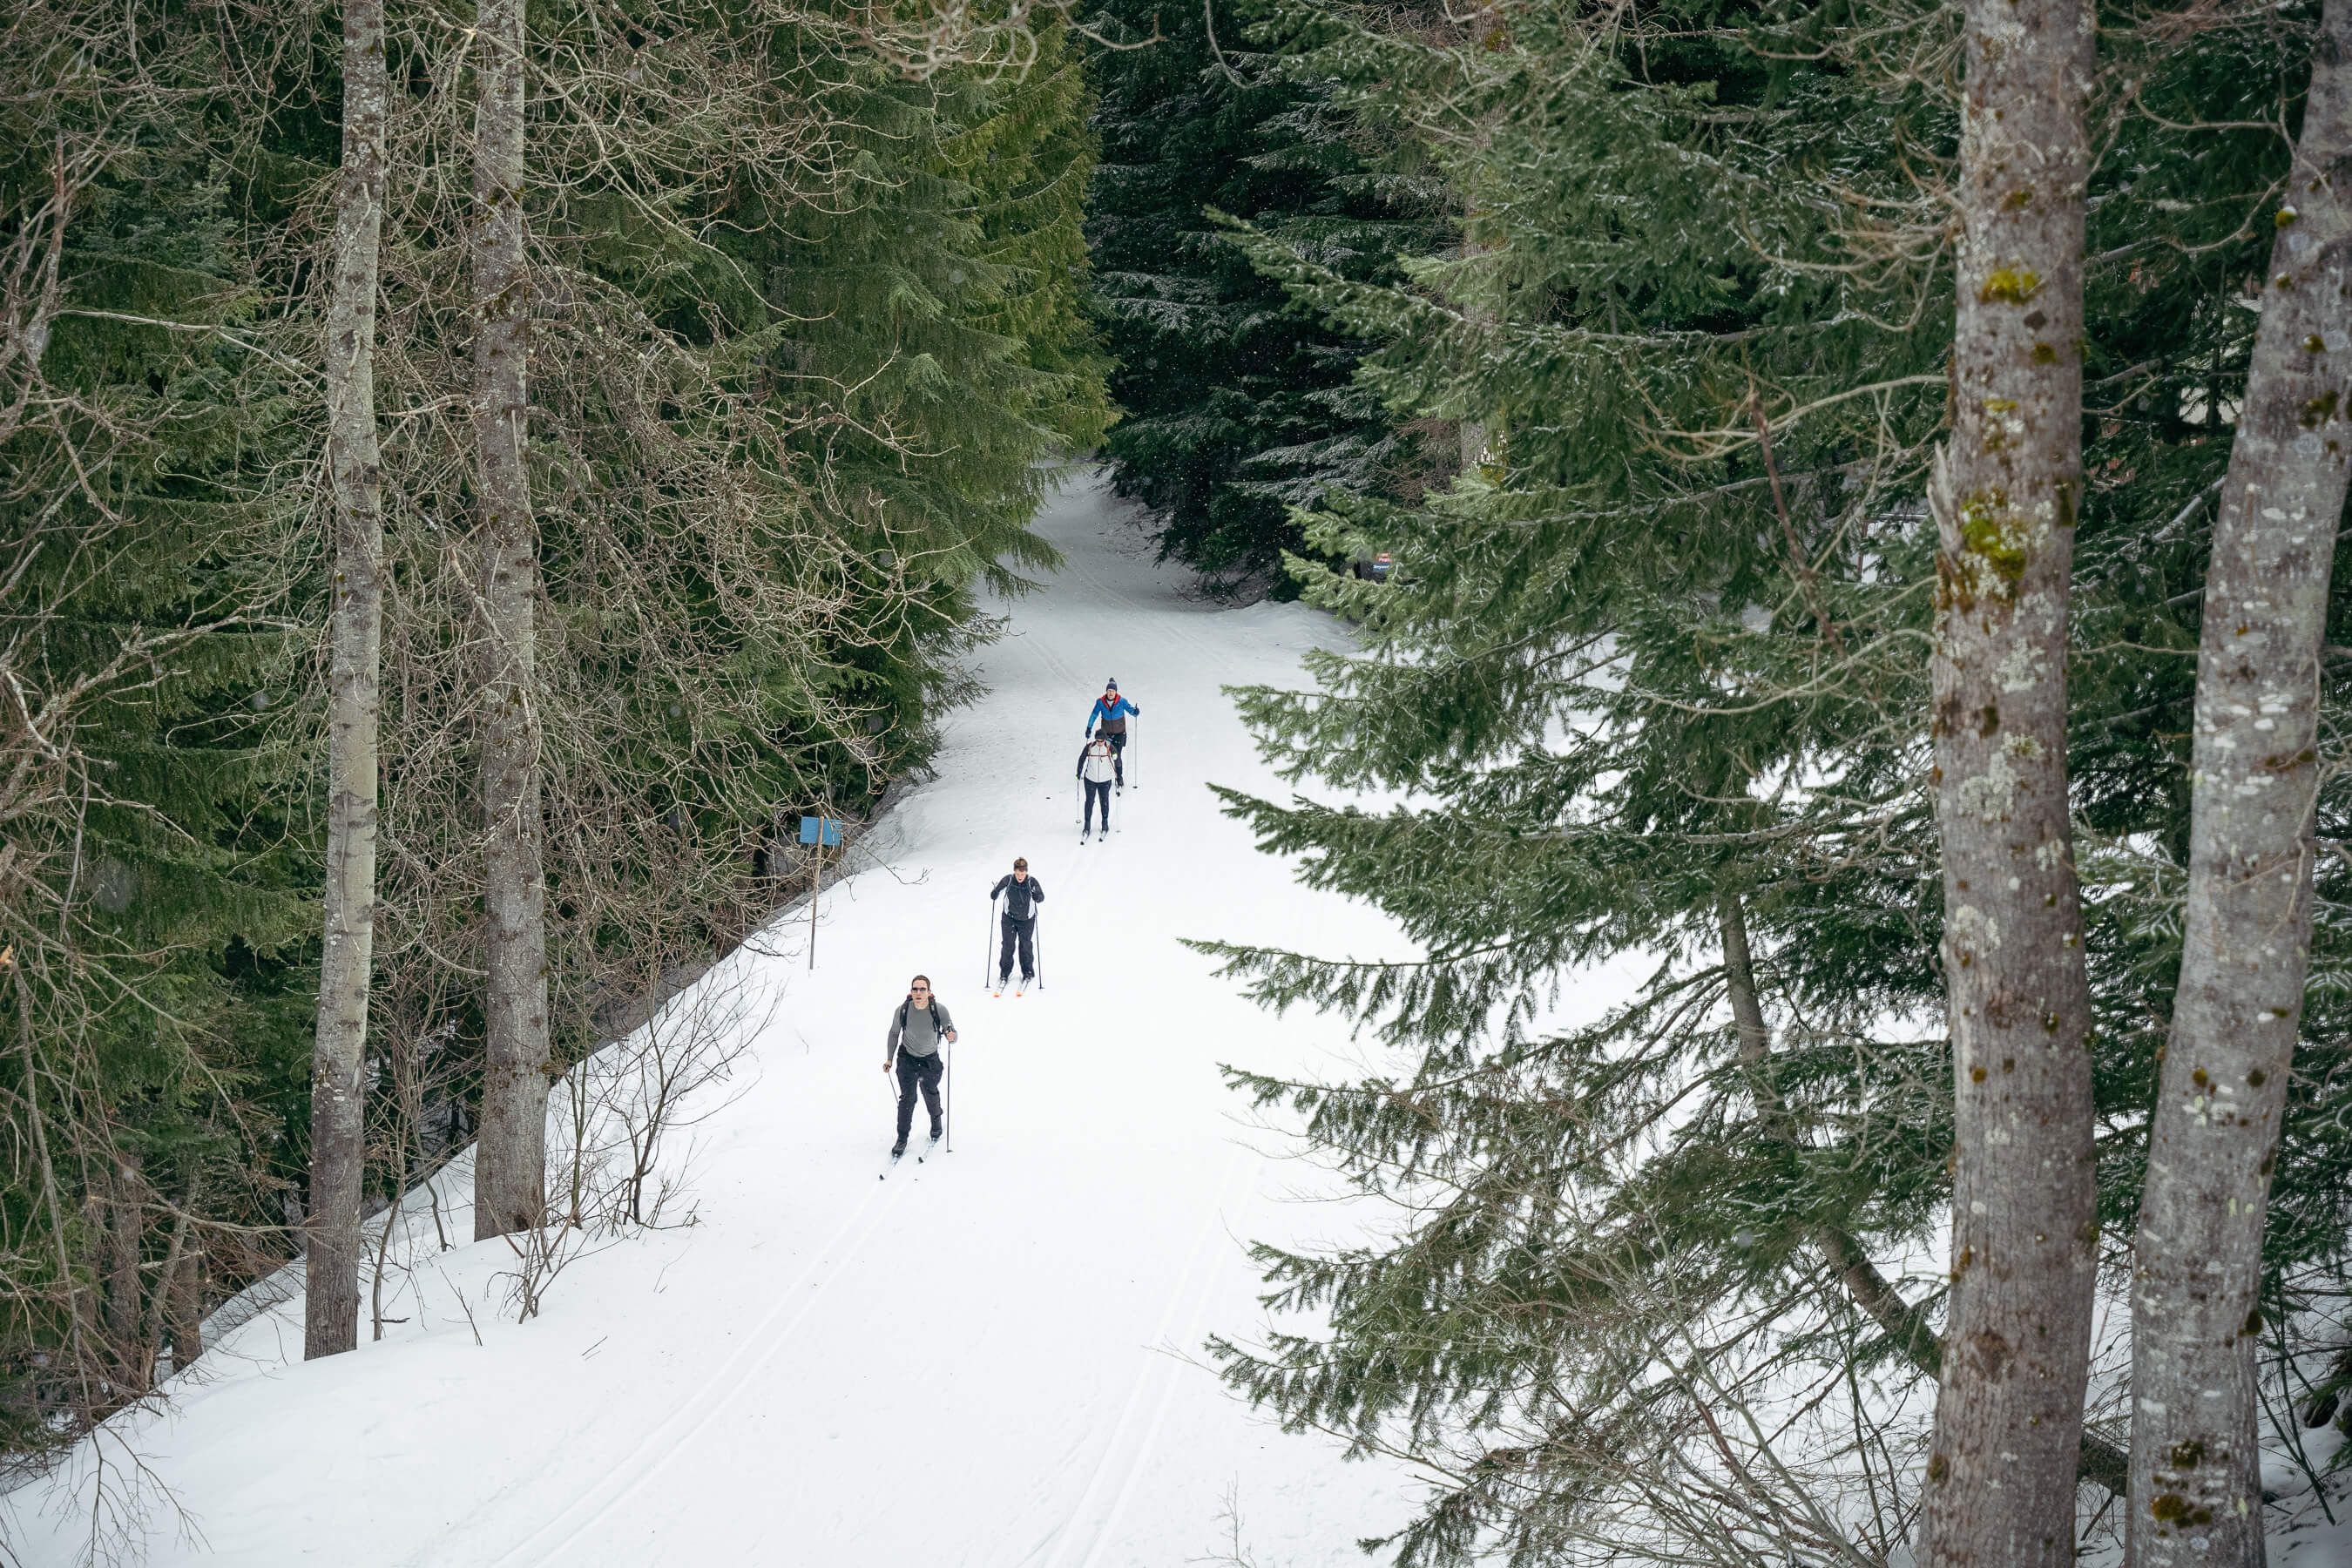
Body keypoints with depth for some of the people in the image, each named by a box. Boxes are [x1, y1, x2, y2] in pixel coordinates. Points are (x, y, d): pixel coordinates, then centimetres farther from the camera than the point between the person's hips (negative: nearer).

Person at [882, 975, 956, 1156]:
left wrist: (951, 1037, -40)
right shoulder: (902, 1010, -18)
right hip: (907, 1059, 0)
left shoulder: (939, 1009, -21)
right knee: (907, 1098, -9)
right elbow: (894, 1034, -1)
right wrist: (889, 1058, 3)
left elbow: (952, 1034, -15)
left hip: (930, 1060, 0)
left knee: (931, 1094, 19)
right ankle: (902, 1139, -1)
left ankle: (936, 1121, 49)